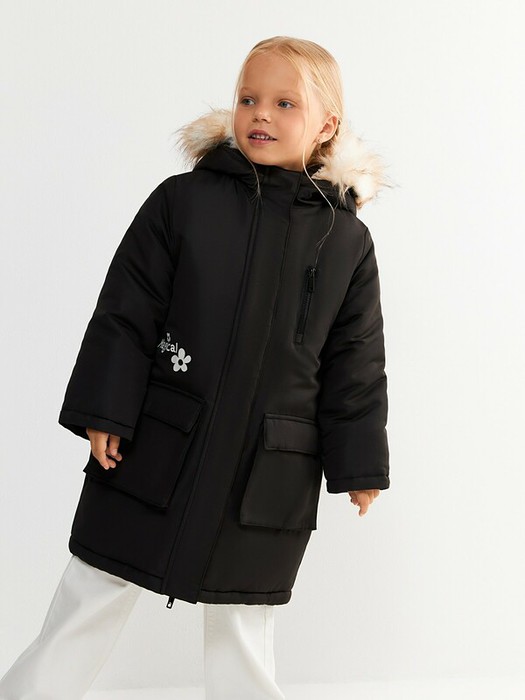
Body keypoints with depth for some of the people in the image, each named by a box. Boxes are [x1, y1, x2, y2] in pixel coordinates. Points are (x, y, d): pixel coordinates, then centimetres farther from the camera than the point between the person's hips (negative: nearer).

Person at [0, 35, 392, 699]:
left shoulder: (348, 241, 1)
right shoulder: (183, 200, -4)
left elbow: (354, 363, 5)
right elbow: (125, 313, -3)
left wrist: (359, 463, 4)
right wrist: (106, 413, -8)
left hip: (269, 476, 1)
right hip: (154, 453, -1)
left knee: (243, 622, 13)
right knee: (93, 597, 9)